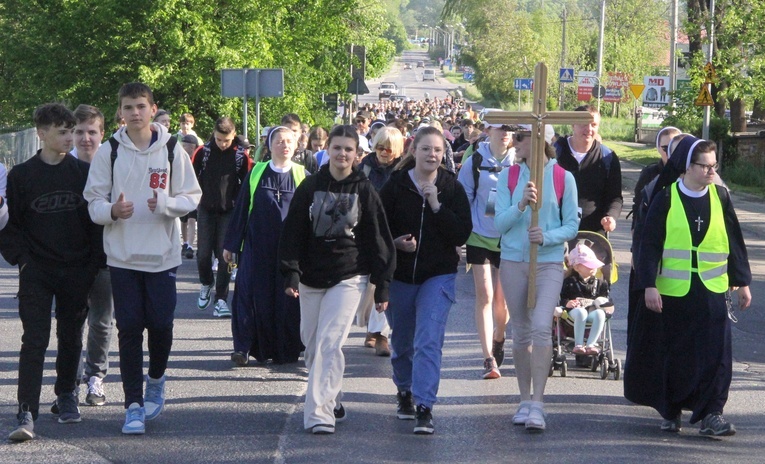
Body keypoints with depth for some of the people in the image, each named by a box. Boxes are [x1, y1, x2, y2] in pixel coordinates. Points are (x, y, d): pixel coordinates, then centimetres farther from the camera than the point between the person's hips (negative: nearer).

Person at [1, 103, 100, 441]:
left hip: (77, 271, 2)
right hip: (36, 271, -2)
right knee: (34, 340, -9)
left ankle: (66, 395, 32)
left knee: (71, 337, 12)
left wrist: (94, 261, -2)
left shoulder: (83, 172, 2)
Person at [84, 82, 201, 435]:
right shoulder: (109, 151, 2)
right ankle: (134, 404, 5)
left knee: (161, 324, 2)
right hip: (122, 255, 0)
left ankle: (156, 381, 30)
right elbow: (93, 200, 3)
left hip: (162, 254, 0)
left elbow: (191, 197, 3)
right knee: (129, 329, -1)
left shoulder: (171, 149, 1)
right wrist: (112, 210, -18)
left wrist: (165, 203, -17)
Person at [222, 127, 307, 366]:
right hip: (257, 247, 0)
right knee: (252, 297, -6)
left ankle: (286, 350, 14)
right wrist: (230, 245, 7)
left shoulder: (303, 176, 3)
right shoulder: (256, 174, 4)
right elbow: (240, 209, 8)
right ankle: (244, 348, -2)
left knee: (287, 300, 3)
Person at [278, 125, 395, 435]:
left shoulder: (364, 190, 0)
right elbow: (292, 232, 2)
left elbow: (378, 239, 2)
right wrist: (291, 273, -9)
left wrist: (382, 286, 0)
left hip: (349, 278, -3)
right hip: (312, 277, 3)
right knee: (311, 342, 10)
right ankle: (332, 399, 27)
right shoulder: (310, 187, 3)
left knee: (329, 342, -15)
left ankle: (319, 411, -18)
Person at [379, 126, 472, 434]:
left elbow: (462, 234, -9)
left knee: (428, 341, -15)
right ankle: (405, 391, 41)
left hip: (438, 275, -2)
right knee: (402, 342, 16)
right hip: (399, 275, 2)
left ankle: (424, 408, -18)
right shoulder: (395, 186, -3)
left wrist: (436, 206, -18)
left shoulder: (452, 188, -2)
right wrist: (395, 242, -16)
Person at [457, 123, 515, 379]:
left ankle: (498, 340, 36)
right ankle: (489, 359, -8)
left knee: (503, 298, 9)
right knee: (484, 296, -6)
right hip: (480, 237, -1)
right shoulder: (475, 162, -2)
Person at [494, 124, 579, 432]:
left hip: (549, 263, -3)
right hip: (513, 262, 3)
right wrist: (521, 205, -19)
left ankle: (537, 404, -16)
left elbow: (572, 226, 1)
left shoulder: (563, 178, -1)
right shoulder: (508, 177, 5)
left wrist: (547, 236, -17)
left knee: (541, 328, -17)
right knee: (521, 333, 8)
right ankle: (525, 400, 20)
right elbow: (499, 224, -2)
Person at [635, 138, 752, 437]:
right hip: (674, 290, -1)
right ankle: (671, 412, 22)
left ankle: (711, 414, -3)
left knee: (716, 354, -7)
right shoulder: (666, 199, -3)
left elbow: (734, 241, 11)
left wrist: (742, 282, 12)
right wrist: (649, 285, -10)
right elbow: (650, 244, -3)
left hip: (713, 289, 1)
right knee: (675, 355, 8)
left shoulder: (720, 197, 4)